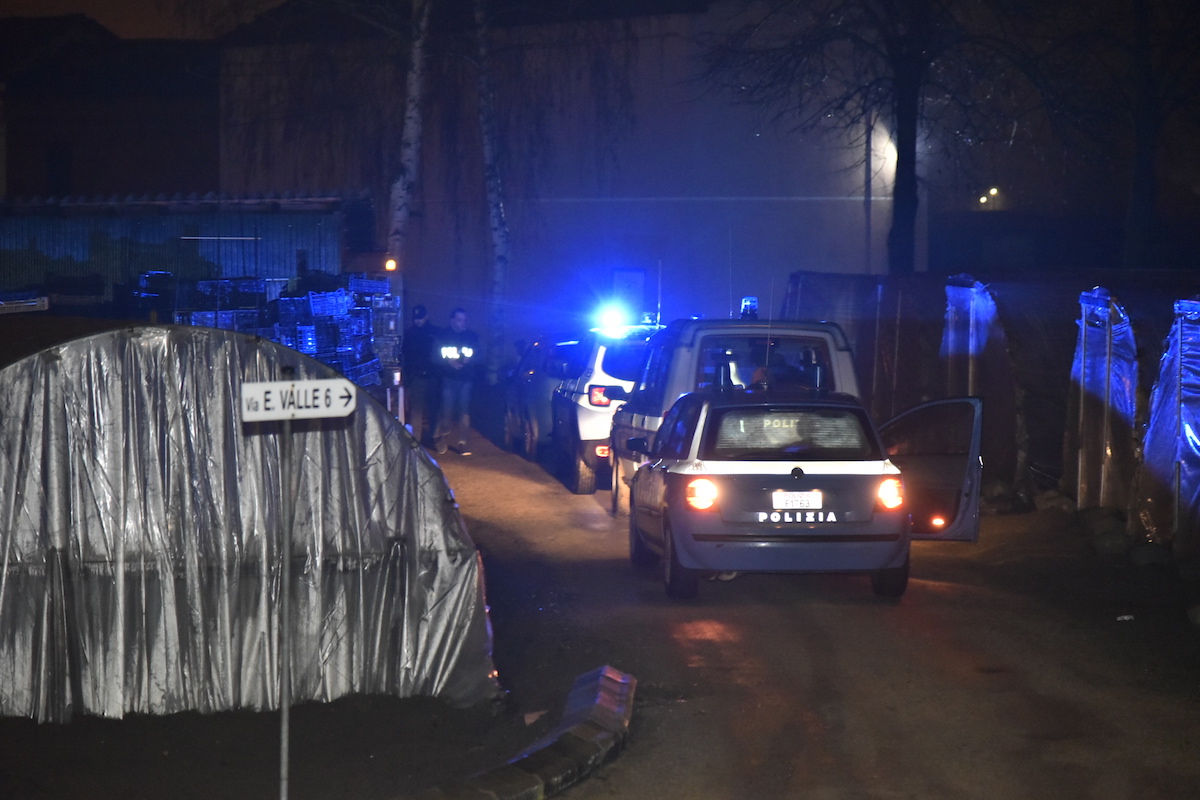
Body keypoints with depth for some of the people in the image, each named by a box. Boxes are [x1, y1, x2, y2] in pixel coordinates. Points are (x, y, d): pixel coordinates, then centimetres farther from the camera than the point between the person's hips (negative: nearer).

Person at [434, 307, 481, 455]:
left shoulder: (472, 336, 11)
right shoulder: (444, 335, 6)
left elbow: (477, 355, 10)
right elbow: (436, 355, 3)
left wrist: (468, 359, -11)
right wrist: (449, 361, -14)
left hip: (466, 377, 1)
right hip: (449, 377, -1)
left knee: (464, 410, -4)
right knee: (448, 409, -6)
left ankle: (462, 442, -1)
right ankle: (442, 437, 14)